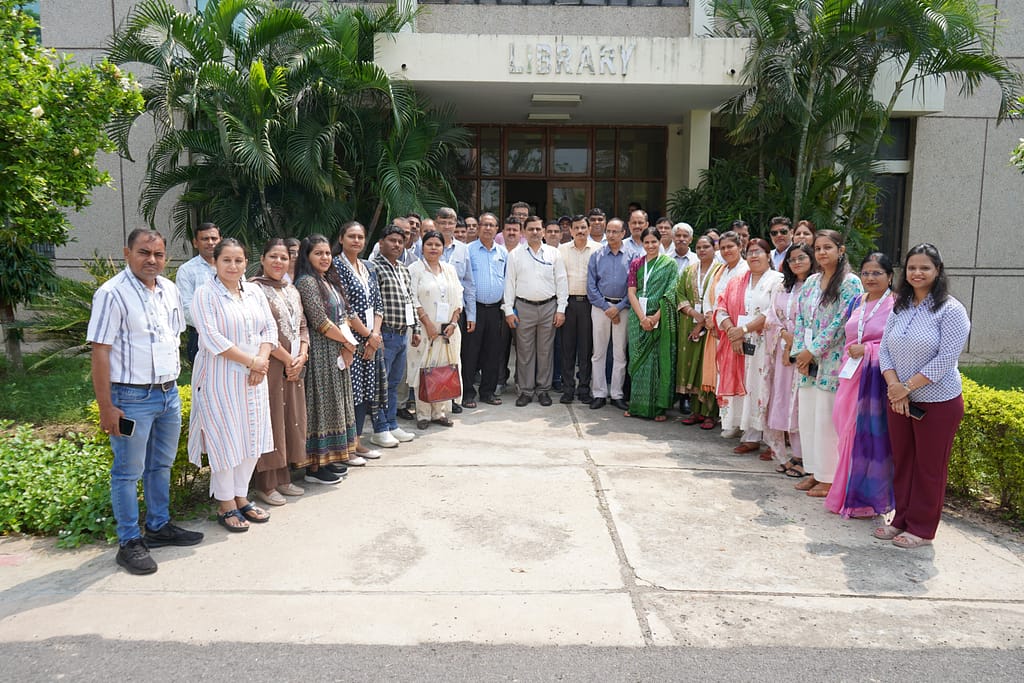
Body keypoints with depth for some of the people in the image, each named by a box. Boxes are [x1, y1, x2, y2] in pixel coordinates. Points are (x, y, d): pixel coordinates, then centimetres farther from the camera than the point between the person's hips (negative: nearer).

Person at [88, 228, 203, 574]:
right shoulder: (112, 293, -14)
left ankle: (159, 526, 33)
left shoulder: (169, 289, 7)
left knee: (161, 465, 18)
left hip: (169, 393, 7)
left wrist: (174, 382, 15)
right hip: (132, 397, -7)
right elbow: (99, 353, -15)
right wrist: (106, 407, -17)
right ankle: (129, 542, 17)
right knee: (128, 472, 5)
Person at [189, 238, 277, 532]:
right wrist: (250, 360, -16)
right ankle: (225, 505, 14)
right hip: (220, 378, -6)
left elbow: (270, 328, 8)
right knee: (225, 439, 0)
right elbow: (212, 337, -16)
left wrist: (262, 360, -9)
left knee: (253, 438, 9)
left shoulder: (255, 292, 10)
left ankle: (241, 497, 24)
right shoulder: (206, 294, -8)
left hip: (253, 379, 6)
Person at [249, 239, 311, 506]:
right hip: (270, 366, -7)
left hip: (295, 366, 7)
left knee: (291, 420, 12)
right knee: (270, 422, -1)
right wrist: (288, 360, -13)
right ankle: (264, 484, 11)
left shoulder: (292, 290, 15)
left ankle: (282, 478, 25)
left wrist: (302, 356, -3)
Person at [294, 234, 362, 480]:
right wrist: (347, 341, -7)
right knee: (321, 404, -4)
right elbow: (321, 322, -18)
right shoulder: (306, 282, -12)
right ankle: (316, 465, 4)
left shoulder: (330, 281, 15)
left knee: (336, 402, 13)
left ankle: (332, 457, 24)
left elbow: (343, 316, 13)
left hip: (338, 351, 9)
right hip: (320, 353, -9)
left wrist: (348, 344, -4)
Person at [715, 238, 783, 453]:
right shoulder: (736, 283, 16)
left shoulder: (777, 280, 0)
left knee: (765, 390, -6)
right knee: (746, 388, 5)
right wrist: (733, 332, -10)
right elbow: (722, 310, 6)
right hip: (739, 345, 5)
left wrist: (744, 329, -15)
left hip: (765, 345, -5)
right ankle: (751, 437, 12)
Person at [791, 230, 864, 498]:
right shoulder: (811, 282, 13)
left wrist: (812, 351, -13)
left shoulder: (850, 283, -8)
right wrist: (800, 352, -1)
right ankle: (814, 472, 23)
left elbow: (840, 323, -14)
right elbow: (801, 318, 11)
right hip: (808, 361, 7)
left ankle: (828, 478, 10)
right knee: (806, 416, 10)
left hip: (832, 361, -7)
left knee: (826, 420, -2)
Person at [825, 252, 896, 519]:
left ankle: (867, 500, 12)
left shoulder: (896, 305, -8)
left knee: (870, 435, -2)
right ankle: (847, 494, 23)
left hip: (877, 379, -6)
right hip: (851, 377, 7)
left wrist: (867, 350, -15)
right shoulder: (857, 302, 13)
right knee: (849, 434, 11)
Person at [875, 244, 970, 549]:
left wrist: (907, 386, -17)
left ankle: (922, 528, 18)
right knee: (902, 461, 13)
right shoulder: (899, 308, 7)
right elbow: (884, 349, 4)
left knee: (929, 466, 5)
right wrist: (894, 386, -11)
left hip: (938, 402, -5)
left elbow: (946, 359, -18)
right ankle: (902, 520, 27)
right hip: (899, 399, 6)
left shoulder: (951, 310, -11)